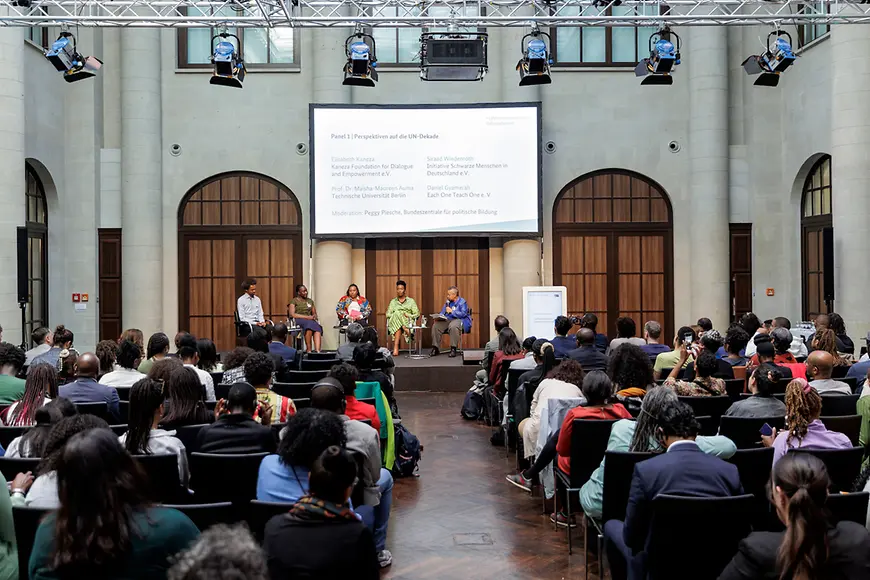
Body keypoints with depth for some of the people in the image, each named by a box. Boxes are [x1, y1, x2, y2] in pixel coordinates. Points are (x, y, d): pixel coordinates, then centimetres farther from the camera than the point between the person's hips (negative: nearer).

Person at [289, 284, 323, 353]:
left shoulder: (310, 301, 24)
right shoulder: (294, 301, 7)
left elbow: (314, 313, 24)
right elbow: (292, 314, -5)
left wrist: (314, 316, -3)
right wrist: (307, 317, -12)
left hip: (311, 321, 4)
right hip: (298, 320, -4)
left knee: (318, 328, -33)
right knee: (309, 324, -39)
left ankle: (317, 350, -52)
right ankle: (309, 349, -38)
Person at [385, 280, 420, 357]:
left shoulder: (411, 301, 20)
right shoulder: (393, 302, 26)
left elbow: (417, 314, 11)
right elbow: (388, 314, 15)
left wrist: (408, 315, -8)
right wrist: (394, 315, -7)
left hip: (408, 322, -1)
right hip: (394, 321, 1)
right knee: (397, 314, -37)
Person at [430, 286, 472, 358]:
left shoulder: (462, 302, -4)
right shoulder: (448, 302, 16)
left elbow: (463, 314, -17)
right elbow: (442, 313, 18)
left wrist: (451, 311, -13)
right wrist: (439, 317, -5)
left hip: (460, 320, -7)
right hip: (448, 320, 7)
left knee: (453, 326, -40)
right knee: (436, 325, -17)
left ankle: (453, 349, -34)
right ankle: (435, 348, -14)